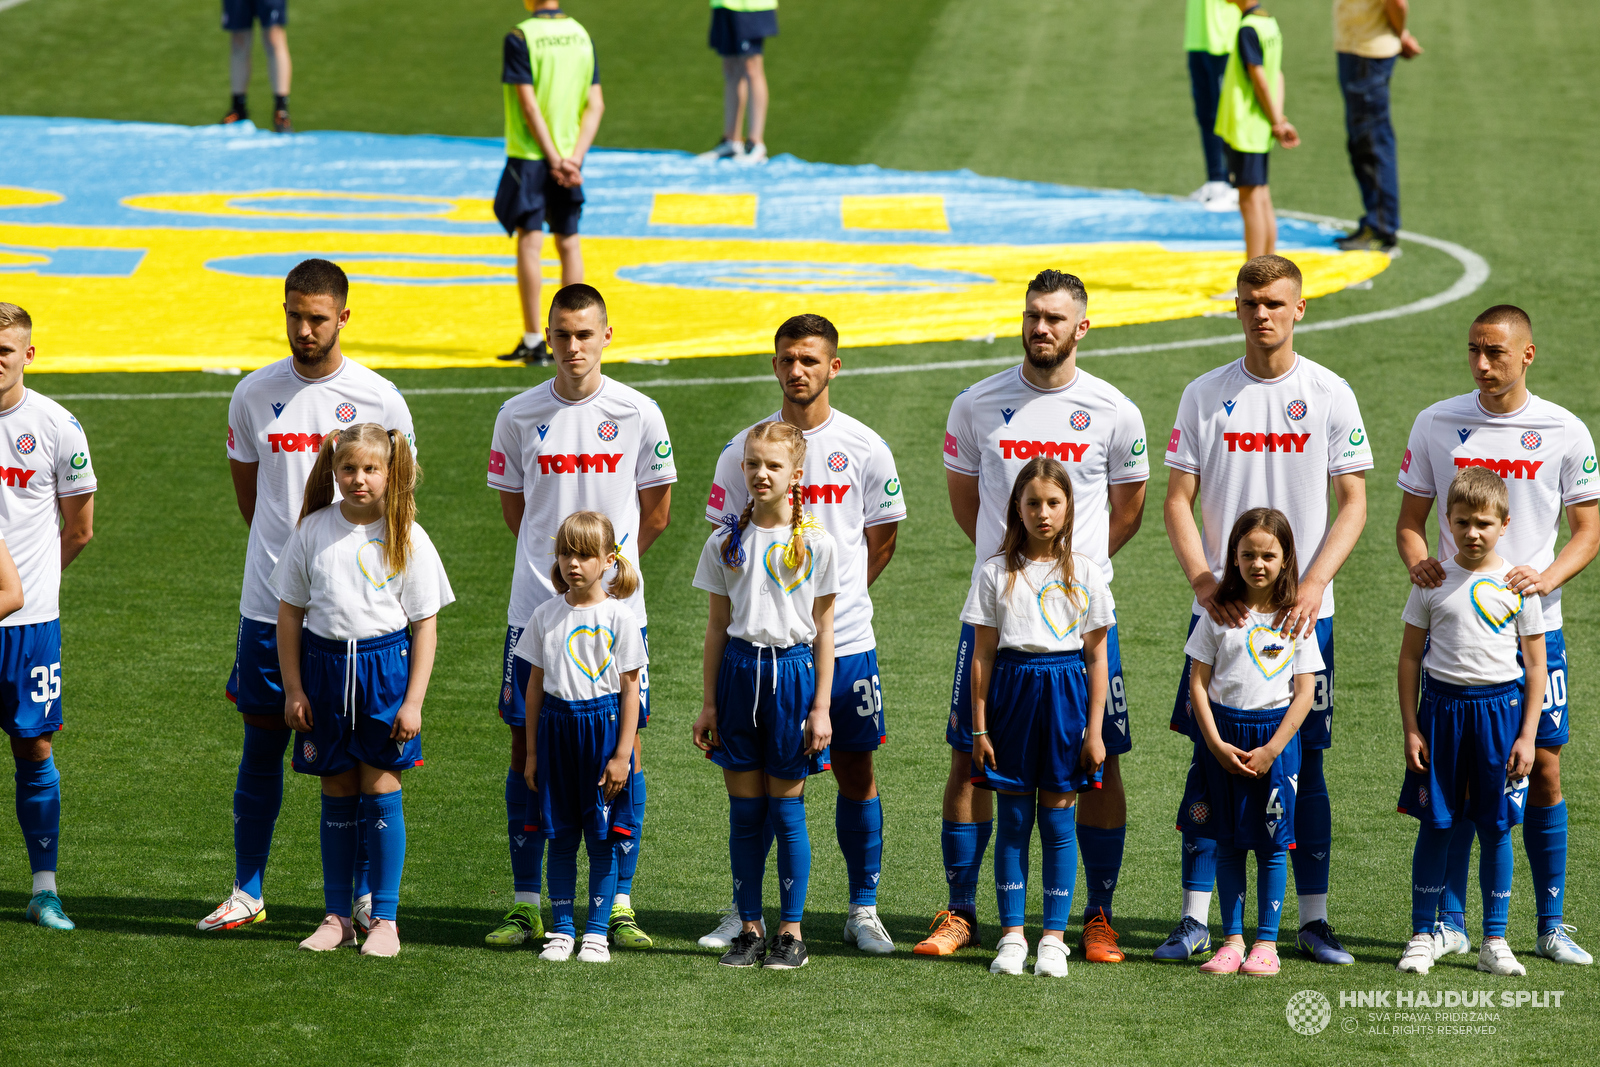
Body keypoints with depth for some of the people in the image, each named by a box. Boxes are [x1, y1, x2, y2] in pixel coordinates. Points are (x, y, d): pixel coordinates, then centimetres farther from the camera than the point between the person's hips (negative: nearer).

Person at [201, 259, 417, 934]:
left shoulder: (380, 399, -2)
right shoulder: (255, 395, 4)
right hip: (270, 599, 2)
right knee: (261, 746, 6)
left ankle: (361, 896, 11)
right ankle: (247, 892, 14)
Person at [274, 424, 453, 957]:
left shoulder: (406, 538, -2)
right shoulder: (314, 530, 3)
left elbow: (425, 627, -1)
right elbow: (290, 613, 7)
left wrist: (413, 701, -6)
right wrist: (293, 690, 2)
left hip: (386, 667, -2)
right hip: (325, 666, 2)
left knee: (380, 790, -3)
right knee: (337, 794, 7)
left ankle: (385, 920, 3)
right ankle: (337, 918, 14)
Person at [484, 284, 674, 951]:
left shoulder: (637, 413, -2)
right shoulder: (519, 416, 1)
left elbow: (656, 513, 9)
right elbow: (514, 508, 12)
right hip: (535, 608, 1)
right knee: (527, 750, 2)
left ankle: (620, 905, 7)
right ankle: (526, 905, 11)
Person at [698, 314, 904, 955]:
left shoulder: (864, 449, 1)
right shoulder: (745, 450, 1)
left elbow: (880, 541, 11)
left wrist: (836, 596, 9)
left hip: (845, 640, 0)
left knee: (856, 774, 4)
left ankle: (864, 910, 13)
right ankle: (746, 910, 13)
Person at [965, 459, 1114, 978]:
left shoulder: (1085, 573, 3)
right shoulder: (997, 573, 3)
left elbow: (1097, 657, 5)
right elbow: (983, 655, 4)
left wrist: (1095, 729, 0)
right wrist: (980, 727, 0)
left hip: (1067, 695, 0)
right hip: (1012, 691, 0)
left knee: (1058, 820, 2)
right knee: (1013, 819, 3)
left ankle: (1054, 937, 8)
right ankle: (1012, 936, 9)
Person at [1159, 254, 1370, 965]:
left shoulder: (1330, 395, 1)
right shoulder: (1205, 395, 4)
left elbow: (1353, 506, 1)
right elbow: (1178, 501, 3)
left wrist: (1313, 585, -13)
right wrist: (1202, 583, -12)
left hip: (1303, 611, -1)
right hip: (1221, 607, 1)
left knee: (1304, 765, 3)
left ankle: (1313, 920, 8)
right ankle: (1195, 919, 5)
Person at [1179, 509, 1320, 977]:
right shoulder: (1219, 614, 4)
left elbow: (1304, 693, -1)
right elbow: (1198, 683, 2)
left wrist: (1271, 749, -10)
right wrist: (1216, 744, -8)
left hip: (1276, 733, -1)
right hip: (1223, 733, 1)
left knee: (1271, 844, 0)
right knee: (1228, 844, 4)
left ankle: (1266, 941, 7)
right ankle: (1232, 938, 11)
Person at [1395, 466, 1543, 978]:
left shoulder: (1517, 586, 1)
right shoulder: (1433, 583, 2)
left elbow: (1535, 667, 4)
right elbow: (1411, 657, 5)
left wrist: (1526, 737, -2)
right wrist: (1411, 729, 0)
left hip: (1500, 707, 0)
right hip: (1442, 704, 0)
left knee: (1495, 828, 3)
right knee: (1435, 824, 2)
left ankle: (1495, 942, 11)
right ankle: (1423, 935, 12)